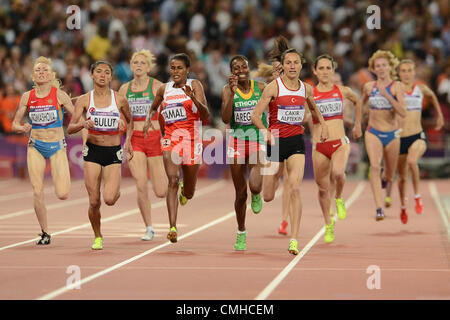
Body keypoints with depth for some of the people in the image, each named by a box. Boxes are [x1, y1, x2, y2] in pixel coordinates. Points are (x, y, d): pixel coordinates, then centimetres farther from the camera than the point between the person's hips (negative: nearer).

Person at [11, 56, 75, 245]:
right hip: (35, 146, 2)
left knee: (62, 194, -12)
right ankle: (45, 233, 8)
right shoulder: (27, 97, 1)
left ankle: (64, 179, 26)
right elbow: (15, 124, 7)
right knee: (37, 192, -9)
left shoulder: (59, 95, -6)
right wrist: (22, 128, -15)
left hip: (57, 146, -2)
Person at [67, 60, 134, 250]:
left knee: (109, 199, -16)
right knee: (94, 202, -3)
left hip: (114, 152, 0)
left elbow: (130, 121, 18)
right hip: (92, 151, 0)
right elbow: (70, 129, -7)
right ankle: (97, 237, 21)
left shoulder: (119, 100, -1)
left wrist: (128, 140, 5)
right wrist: (83, 124, -26)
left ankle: (116, 190, 22)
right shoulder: (84, 100, -2)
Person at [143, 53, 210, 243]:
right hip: (171, 139, 1)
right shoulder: (164, 89, 9)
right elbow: (153, 108, 29)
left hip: (192, 140, -1)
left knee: (189, 193, 11)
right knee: (173, 181, -22)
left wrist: (193, 98, -26)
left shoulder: (194, 85, -2)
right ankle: (173, 228, -27)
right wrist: (148, 120, 8)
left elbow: (206, 116, -11)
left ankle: (184, 191, 51)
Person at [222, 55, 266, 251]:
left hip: (258, 142, 0)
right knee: (241, 194, 8)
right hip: (237, 143, 0)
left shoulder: (261, 88, -1)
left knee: (255, 187, -24)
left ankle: (256, 196, 15)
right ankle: (241, 234, 29)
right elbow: (225, 119, -17)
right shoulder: (228, 90, -4)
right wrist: (233, 93, -24)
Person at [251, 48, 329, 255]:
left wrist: (323, 125, 15)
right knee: (268, 197, 6)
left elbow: (313, 107, 28)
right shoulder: (273, 87, -8)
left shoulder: (306, 89, 5)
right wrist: (265, 132, -29)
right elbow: (255, 116, -12)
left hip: (296, 141, 2)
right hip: (275, 140, -1)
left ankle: (294, 239, -17)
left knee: (295, 189, -17)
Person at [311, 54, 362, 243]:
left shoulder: (343, 91, 5)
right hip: (319, 146, 1)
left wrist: (358, 125, 30)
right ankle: (328, 225, 27)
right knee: (322, 188, 5)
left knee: (338, 173, -30)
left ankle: (339, 198, 3)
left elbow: (357, 101, 25)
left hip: (340, 143, -1)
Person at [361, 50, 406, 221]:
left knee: (389, 176, 13)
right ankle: (379, 208, -31)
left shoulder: (396, 86, -7)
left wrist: (387, 95, -26)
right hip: (373, 133, 0)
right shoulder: (368, 87, 2)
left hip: (392, 135, 0)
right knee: (375, 167, -25)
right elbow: (361, 104, 24)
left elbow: (403, 113, -19)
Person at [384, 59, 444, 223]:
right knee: (402, 177, 10)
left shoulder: (421, 88, 4)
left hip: (417, 137, -1)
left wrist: (439, 115, 32)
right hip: (399, 138, 1)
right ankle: (403, 207, 36)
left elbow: (432, 95, 27)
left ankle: (417, 196, -14)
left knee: (412, 161, -33)